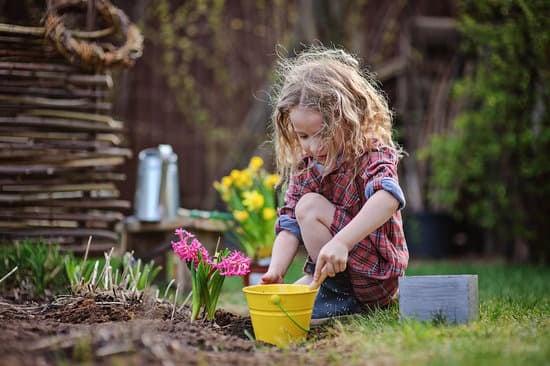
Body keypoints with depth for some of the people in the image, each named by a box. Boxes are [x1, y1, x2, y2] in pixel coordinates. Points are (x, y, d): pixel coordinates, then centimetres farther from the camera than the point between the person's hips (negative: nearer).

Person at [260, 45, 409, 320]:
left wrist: (341, 242, -50)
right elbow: (289, 226, -2)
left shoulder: (371, 154, -16)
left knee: (310, 206, -19)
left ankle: (339, 296, -13)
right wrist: (275, 272, -21)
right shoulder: (304, 166, 3)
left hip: (375, 275, -7)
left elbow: (388, 198, -38)